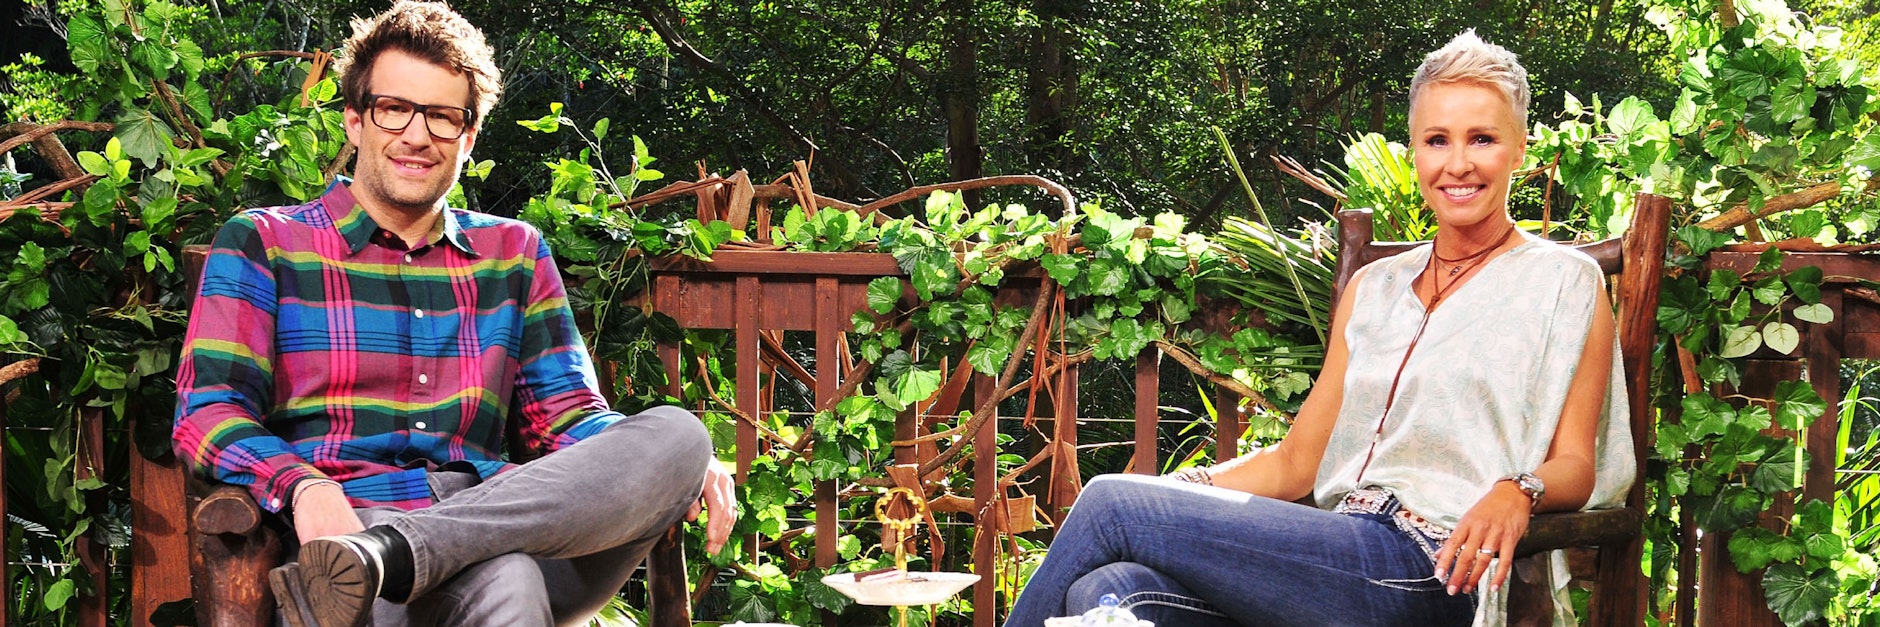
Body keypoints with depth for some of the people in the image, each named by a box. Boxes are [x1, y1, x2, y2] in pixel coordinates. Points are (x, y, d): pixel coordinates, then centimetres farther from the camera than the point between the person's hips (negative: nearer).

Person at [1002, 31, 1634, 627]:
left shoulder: (1565, 282, 7)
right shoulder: (1375, 288, 23)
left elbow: (1575, 466, 0)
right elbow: (1297, 463, 20)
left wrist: (1515, 492, -24)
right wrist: (1173, 494, 5)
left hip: (1428, 574, -5)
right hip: (1340, 556, 5)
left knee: (1110, 505, -17)